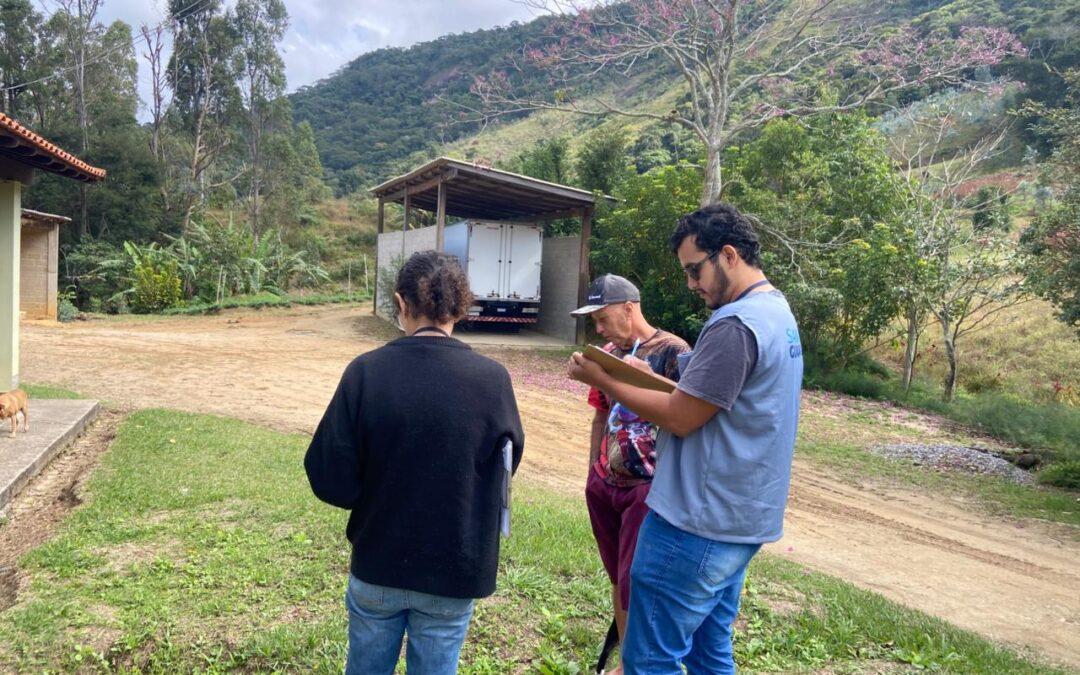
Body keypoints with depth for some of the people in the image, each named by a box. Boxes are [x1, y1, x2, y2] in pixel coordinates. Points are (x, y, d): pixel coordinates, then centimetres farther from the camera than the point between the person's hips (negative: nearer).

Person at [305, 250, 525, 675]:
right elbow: (506, 462, 2)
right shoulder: (492, 379, -15)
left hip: (378, 565, 1)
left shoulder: (366, 372, -17)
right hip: (455, 570, 0)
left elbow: (330, 481, -13)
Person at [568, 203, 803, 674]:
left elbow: (681, 419, -18)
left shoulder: (736, 325, -21)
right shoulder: (776, 312, 12)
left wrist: (603, 381, -9)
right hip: (736, 519, 10)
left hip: (698, 525, -10)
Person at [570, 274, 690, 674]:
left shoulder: (672, 351, -12)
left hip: (649, 489, -7)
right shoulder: (609, 353, 8)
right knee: (617, 580, 18)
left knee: (635, 586, -1)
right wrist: (592, 476, 15)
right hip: (605, 486, 7)